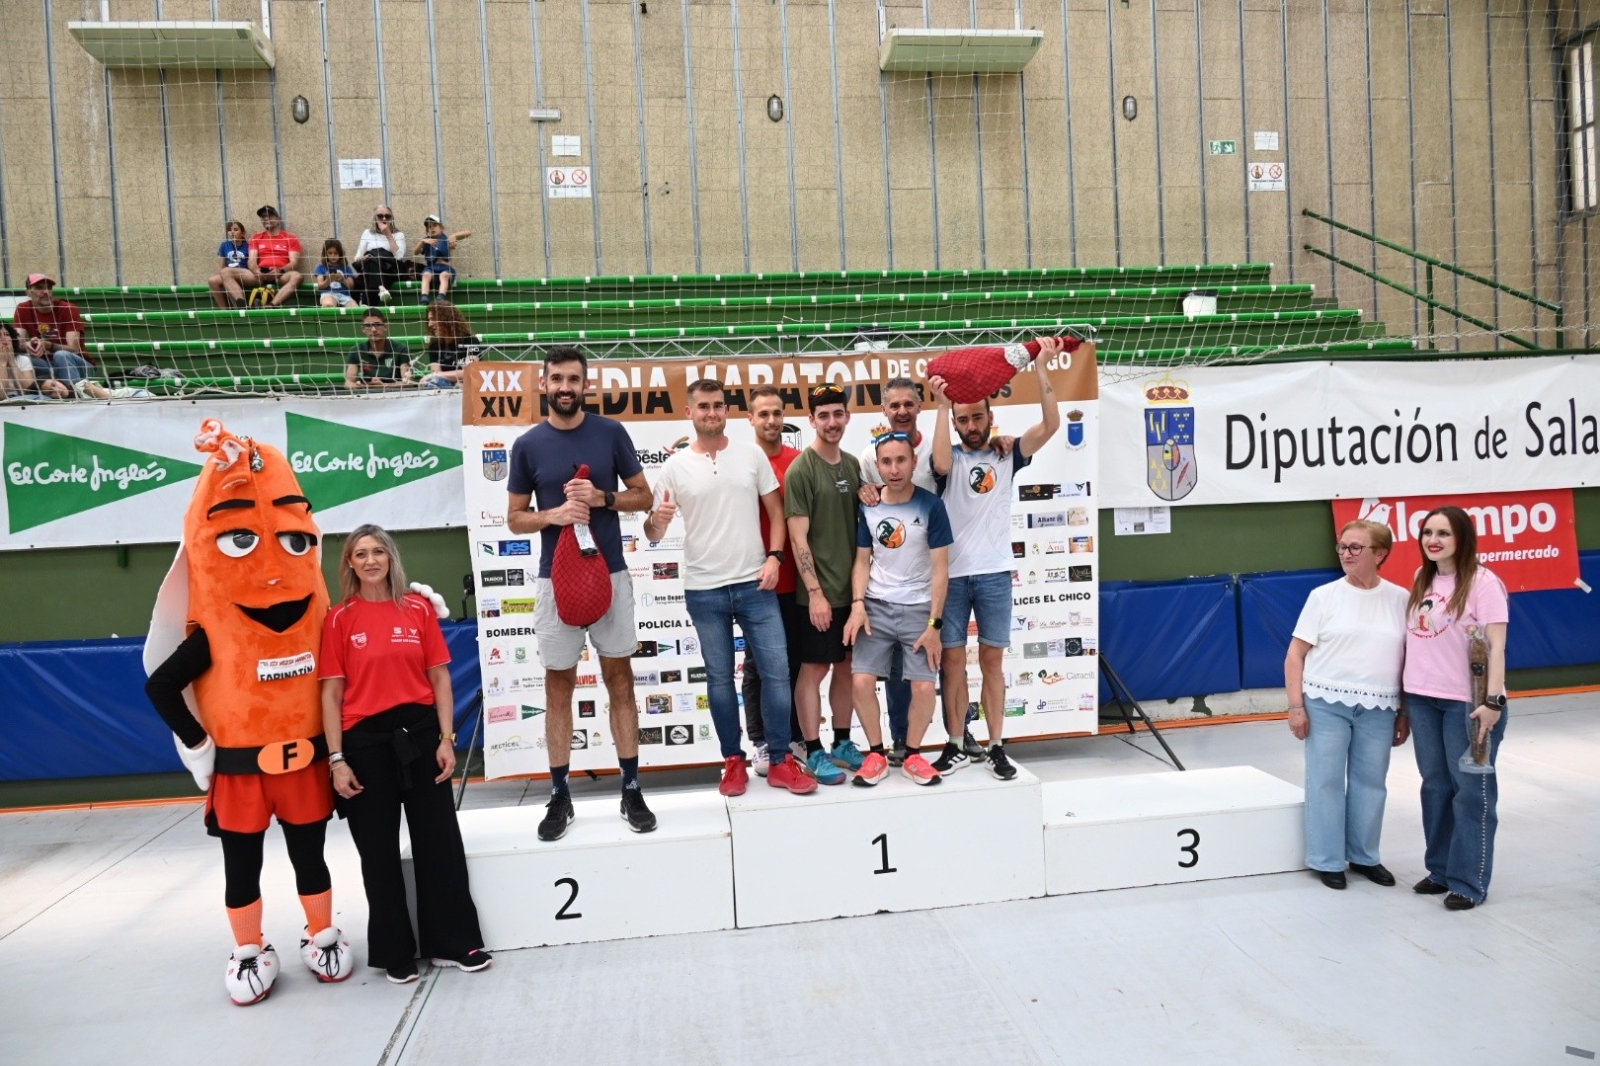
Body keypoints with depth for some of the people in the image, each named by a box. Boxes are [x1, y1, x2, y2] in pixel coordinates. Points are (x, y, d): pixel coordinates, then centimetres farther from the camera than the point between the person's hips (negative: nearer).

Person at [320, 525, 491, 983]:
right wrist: (337, 759, -6)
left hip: (420, 733, 1)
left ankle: (455, 941, 23)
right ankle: (394, 951, 26)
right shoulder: (339, 619, 0)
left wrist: (446, 739, -3)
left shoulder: (419, 608, 3)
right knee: (378, 850, 10)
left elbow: (439, 677, 3)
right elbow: (331, 693, -1)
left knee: (439, 840, 8)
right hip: (365, 742, -1)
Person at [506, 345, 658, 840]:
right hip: (555, 579, 0)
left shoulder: (611, 433, 0)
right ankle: (559, 795, 18)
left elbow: (643, 496, 5)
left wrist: (602, 497, -13)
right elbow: (515, 518, 5)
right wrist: (553, 514, -14)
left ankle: (631, 790, 16)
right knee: (558, 685, 7)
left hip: (610, 573, 0)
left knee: (620, 679, 6)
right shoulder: (528, 445, 1)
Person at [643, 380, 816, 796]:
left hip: (755, 585, 1)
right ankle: (734, 761, 22)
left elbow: (776, 511, 7)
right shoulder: (675, 466, -1)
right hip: (704, 590, -1)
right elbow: (653, 534, 0)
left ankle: (780, 762, 13)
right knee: (719, 677, 9)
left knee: (777, 671, 0)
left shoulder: (752, 454, 3)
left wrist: (774, 556, -7)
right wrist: (656, 520, -23)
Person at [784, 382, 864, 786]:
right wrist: (816, 592, -17)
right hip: (820, 591, -7)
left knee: (846, 667, 14)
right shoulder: (801, 470, -11)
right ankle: (815, 753, 11)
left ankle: (842, 743, 26)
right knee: (814, 669, 2)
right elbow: (798, 538, -14)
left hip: (853, 586, 7)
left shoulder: (852, 464, 9)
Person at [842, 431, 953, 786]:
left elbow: (940, 569, -7)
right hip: (876, 607, 2)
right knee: (861, 681, -9)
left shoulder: (931, 505, -8)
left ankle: (912, 754, 16)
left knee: (923, 687, -8)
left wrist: (934, 624, -11)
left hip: (919, 608, -2)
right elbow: (862, 560, 9)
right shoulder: (868, 506, 2)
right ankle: (876, 753, 12)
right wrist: (858, 604, -7)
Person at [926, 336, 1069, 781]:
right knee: (954, 660, 5)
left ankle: (996, 748, 15)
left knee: (992, 660, 7)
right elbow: (941, 464, -20)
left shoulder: (1007, 456, 8)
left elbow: (1050, 425, -5)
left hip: (994, 574, 1)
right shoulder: (949, 457, 5)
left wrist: (1041, 367, -11)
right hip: (951, 574, 0)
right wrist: (942, 405, -18)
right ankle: (956, 747, 15)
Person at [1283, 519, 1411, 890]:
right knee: (1326, 781, 3)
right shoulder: (1323, 596, -2)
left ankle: (1364, 856, 28)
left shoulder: (1400, 599, 3)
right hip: (1326, 704, -2)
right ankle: (1327, 861, 15)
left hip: (1378, 709, 2)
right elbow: (1295, 655, -1)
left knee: (1370, 783, 11)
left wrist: (1405, 713, 6)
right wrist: (1296, 706, -7)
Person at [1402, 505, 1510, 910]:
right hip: (1422, 698, 6)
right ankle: (1441, 869, 26)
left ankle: (1469, 882, 13)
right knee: (1435, 786, 14)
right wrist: (1407, 692, 14)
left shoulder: (1482, 582, -11)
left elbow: (1496, 646, -15)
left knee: (1471, 789, 4)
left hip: (1468, 701, -6)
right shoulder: (1421, 579, 9)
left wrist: (1493, 701, -22)